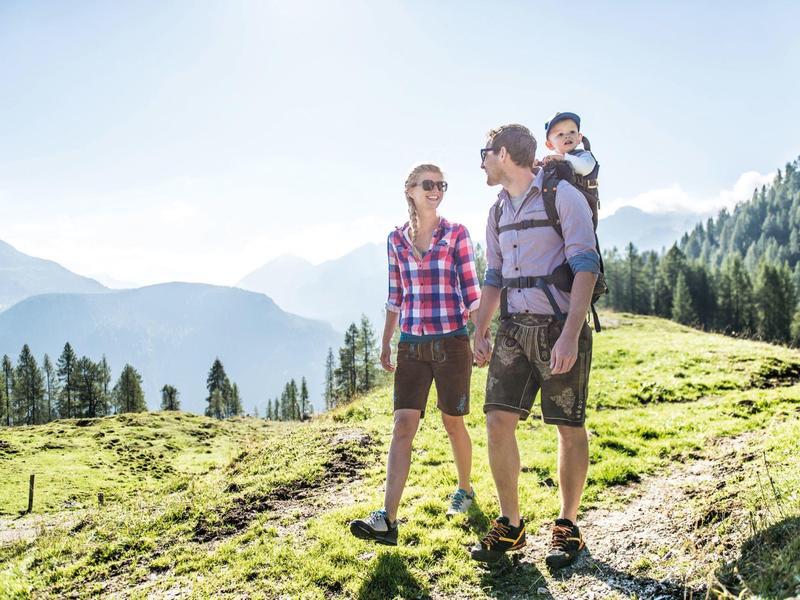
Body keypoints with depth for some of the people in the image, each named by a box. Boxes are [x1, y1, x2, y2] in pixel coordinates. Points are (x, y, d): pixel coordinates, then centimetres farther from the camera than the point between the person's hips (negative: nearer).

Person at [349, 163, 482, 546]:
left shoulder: (456, 234, 0)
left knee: (453, 423, 11)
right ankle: (388, 520, -8)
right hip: (411, 345, 2)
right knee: (403, 425, -6)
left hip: (451, 342, -2)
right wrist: (386, 343, 13)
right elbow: (395, 296, 14)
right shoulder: (396, 239, 8)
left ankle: (465, 489, 36)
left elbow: (470, 290, 0)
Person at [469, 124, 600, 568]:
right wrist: (480, 332, 10)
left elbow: (586, 267, -13)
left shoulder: (562, 197, -6)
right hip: (514, 328, 6)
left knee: (569, 428, 2)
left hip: (559, 328, -6)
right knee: (498, 420, -2)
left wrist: (570, 335, -22)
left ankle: (567, 526, 18)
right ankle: (510, 524, 11)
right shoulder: (498, 213, 15)